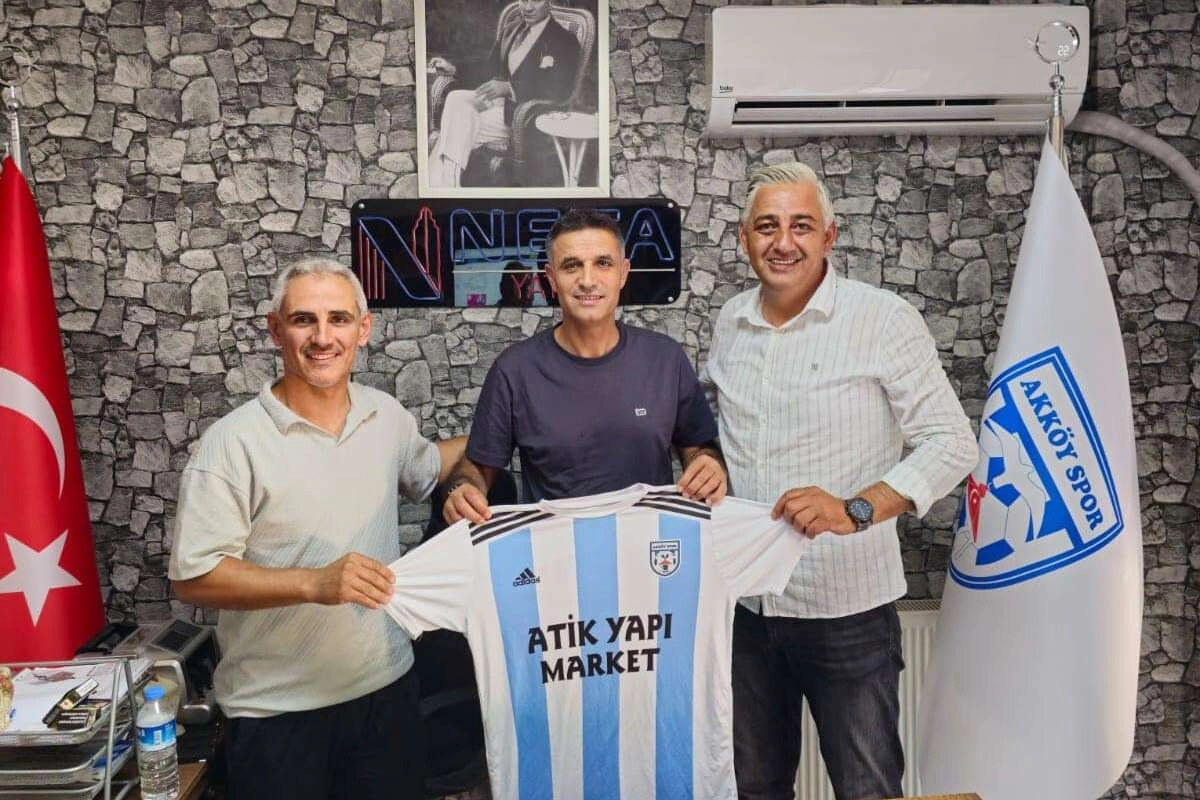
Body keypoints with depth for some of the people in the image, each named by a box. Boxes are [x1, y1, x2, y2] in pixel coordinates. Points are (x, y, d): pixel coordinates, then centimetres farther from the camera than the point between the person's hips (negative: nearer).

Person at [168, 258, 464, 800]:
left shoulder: (387, 415, 2)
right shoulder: (233, 442, -15)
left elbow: (424, 469, 23)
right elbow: (193, 577, -18)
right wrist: (314, 582, -27)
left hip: (387, 684, 5)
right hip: (276, 709, -5)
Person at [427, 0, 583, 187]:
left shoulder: (565, 41, -5)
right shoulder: (511, 29, 17)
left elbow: (559, 91, -17)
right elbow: (491, 68, 25)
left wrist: (509, 87, -26)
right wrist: (453, 69, 8)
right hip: (496, 99, 6)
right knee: (455, 99, -23)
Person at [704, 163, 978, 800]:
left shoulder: (883, 320, -12)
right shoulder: (729, 323, 4)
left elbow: (951, 443, -13)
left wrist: (856, 510, -27)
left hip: (846, 609, -4)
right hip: (746, 602, 5)